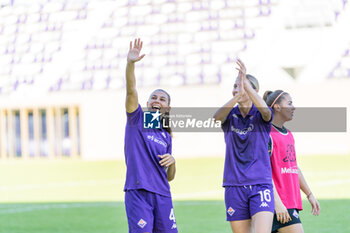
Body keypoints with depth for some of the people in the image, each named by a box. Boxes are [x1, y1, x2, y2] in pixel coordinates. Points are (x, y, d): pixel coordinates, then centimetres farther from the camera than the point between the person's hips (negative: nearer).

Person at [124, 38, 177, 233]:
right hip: (137, 192, -5)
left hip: (162, 194, 5)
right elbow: (131, 91, -12)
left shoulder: (166, 136, 18)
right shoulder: (137, 118, 7)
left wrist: (172, 162, -1)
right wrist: (131, 64, -27)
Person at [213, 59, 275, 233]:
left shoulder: (260, 116, 1)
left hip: (260, 184, -3)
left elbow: (265, 110, -24)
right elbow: (217, 117, -18)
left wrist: (245, 83, -36)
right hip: (234, 186, 3)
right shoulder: (230, 115, 6)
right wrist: (237, 96, -36)